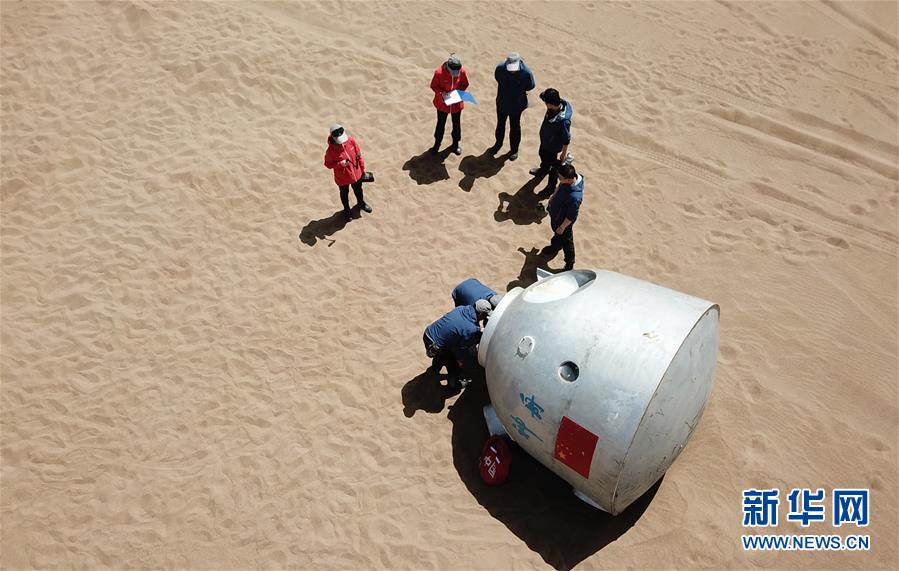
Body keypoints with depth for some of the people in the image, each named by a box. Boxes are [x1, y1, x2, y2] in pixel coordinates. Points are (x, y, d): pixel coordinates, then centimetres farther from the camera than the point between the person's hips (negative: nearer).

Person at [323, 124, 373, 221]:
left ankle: (361, 203, 60)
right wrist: (340, 164, -32)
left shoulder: (351, 141, -19)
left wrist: (362, 167, 5)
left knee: (358, 190, 30)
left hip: (356, 173, 3)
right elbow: (328, 164, -15)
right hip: (342, 177, -3)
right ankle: (346, 209, 51)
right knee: (344, 193, 23)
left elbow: (358, 154, -4)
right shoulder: (331, 150, -28)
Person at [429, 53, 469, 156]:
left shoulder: (462, 71, -19)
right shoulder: (439, 72, -26)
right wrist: (441, 93, -28)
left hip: (456, 103, 2)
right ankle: (437, 144, 37)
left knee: (456, 124, 18)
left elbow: (465, 84, -2)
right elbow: (433, 86, -11)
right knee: (441, 124, 16)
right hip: (442, 103, -2)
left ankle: (455, 144, 39)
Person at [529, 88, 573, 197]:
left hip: (553, 147, -8)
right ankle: (543, 170, 71)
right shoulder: (559, 102, -25)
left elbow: (566, 140, -28)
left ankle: (551, 187, 48)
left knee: (553, 166, 20)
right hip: (545, 140, 8)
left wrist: (563, 154, -16)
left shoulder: (563, 121, -45)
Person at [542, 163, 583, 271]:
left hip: (563, 221, -7)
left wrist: (562, 227, -15)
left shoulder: (574, 197, -47)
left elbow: (571, 217, -30)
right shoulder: (573, 176, -24)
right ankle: (555, 247, 66)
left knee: (566, 241, 19)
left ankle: (569, 264, 45)